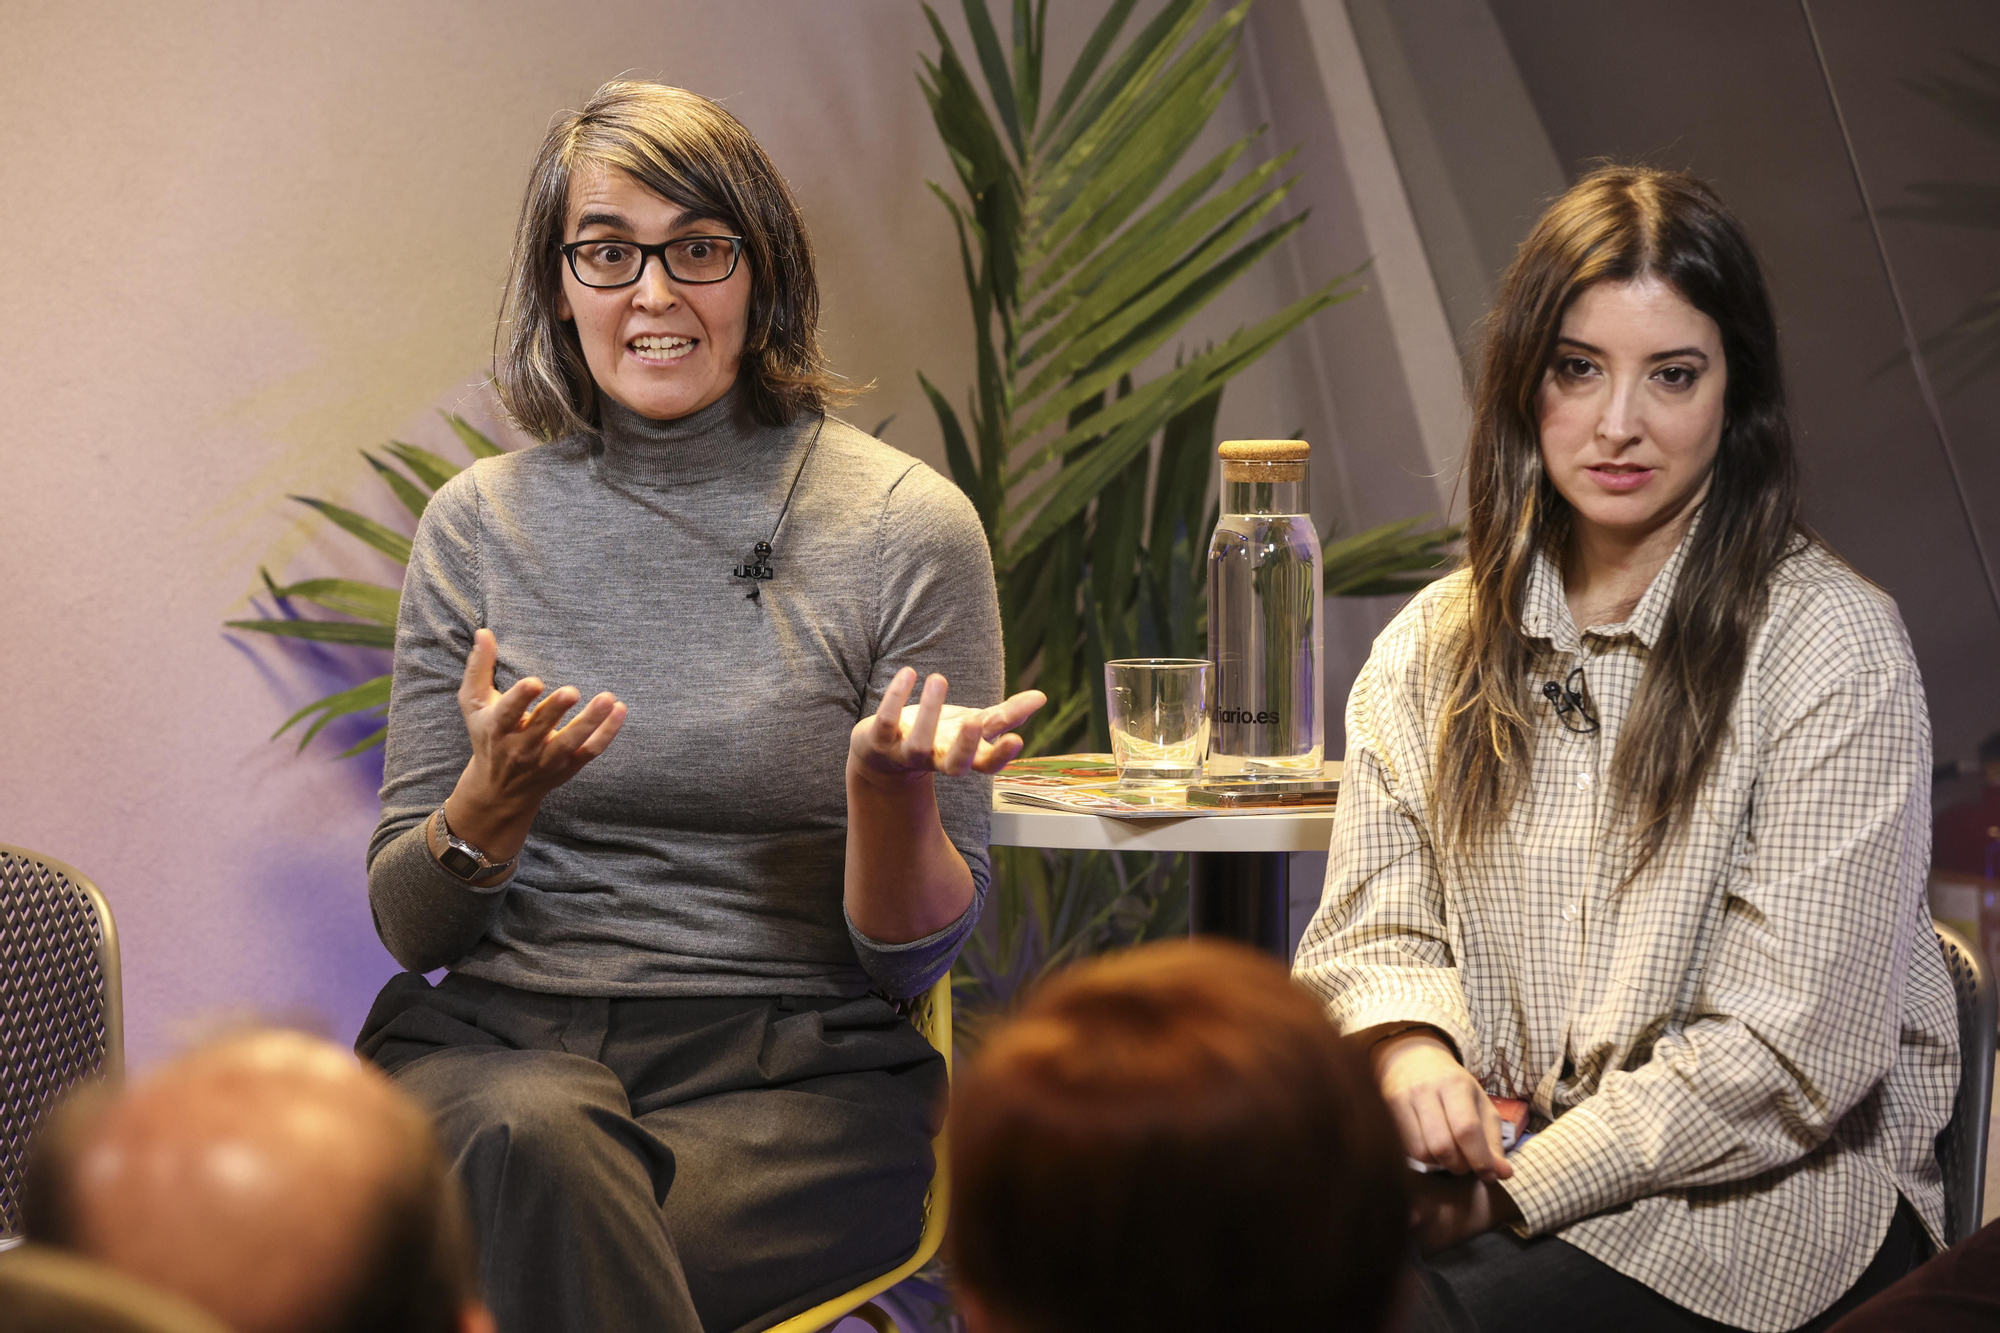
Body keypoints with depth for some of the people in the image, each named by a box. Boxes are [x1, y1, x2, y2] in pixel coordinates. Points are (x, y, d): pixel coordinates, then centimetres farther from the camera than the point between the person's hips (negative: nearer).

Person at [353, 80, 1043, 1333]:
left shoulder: (907, 526, 0)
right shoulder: (481, 524, 8)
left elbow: (918, 952, 1)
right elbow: (411, 926, 8)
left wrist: (894, 791, -21)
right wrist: (491, 806, -15)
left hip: (793, 1073, -2)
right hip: (498, 1040, 3)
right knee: (532, 1140, -34)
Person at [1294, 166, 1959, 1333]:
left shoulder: (1830, 645, -8)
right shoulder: (1433, 648, 10)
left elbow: (1795, 1051, -12)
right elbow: (1373, 928, 10)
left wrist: (1514, 1192, -14)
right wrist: (1408, 1048, -14)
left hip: (1771, 1195, -4)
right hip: (1500, 1157, 5)